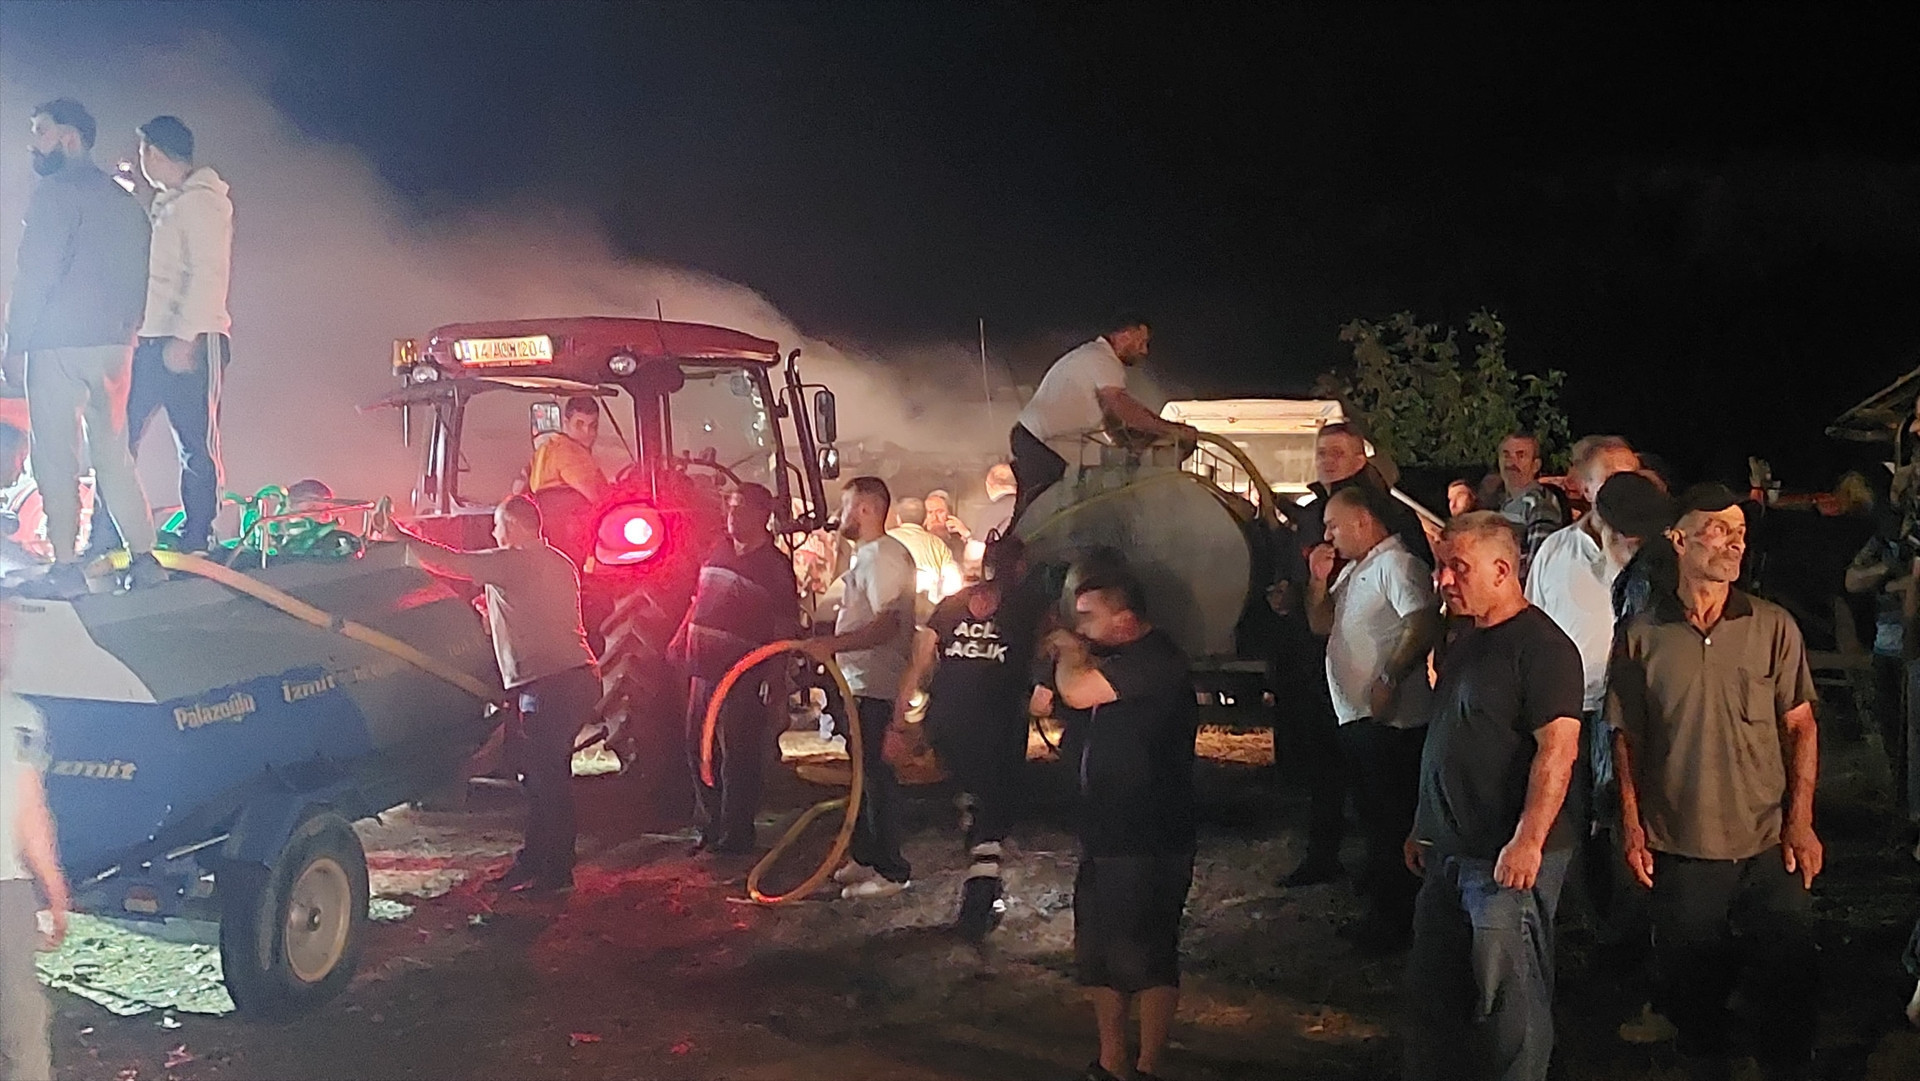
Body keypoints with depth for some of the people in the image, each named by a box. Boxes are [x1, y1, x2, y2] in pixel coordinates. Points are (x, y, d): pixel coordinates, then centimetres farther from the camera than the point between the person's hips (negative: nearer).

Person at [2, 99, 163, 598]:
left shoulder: (56, 192, -7)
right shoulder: (123, 200, 16)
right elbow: (138, 279, 16)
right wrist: (126, 330, 18)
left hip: (60, 345, -7)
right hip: (114, 345, 7)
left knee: (56, 456, -2)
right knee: (113, 454, 12)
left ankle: (66, 567, -3)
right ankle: (144, 557, 9)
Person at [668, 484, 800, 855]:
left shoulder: (775, 566, -7)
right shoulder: (718, 553, 14)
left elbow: (785, 629, -9)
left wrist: (775, 678, -16)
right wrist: (680, 642, 15)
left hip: (744, 677, -7)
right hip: (704, 669, 8)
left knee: (738, 760, -2)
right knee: (699, 750, 15)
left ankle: (734, 836, 7)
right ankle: (709, 827, 28)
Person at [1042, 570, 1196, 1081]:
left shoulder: (1155, 659, -18)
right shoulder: (1120, 660, 15)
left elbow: (1078, 693, -29)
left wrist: (1069, 654, -9)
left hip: (1148, 841, -11)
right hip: (1106, 832, 11)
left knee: (1145, 956, -3)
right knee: (1098, 953, 15)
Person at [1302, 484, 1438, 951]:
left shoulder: (1396, 565, -14)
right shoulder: (1353, 569, 19)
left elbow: (1425, 624, -27)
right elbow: (1321, 625, 21)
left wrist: (1389, 678, -30)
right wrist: (1319, 580, 6)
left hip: (1390, 718, -10)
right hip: (1356, 716, 10)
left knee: (1391, 819, -3)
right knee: (1373, 813, 20)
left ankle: (1394, 918, 5)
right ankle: (1378, 893, 33)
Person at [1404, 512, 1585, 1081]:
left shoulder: (1540, 645, -15)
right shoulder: (1460, 639, 13)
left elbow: (1558, 747, -22)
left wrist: (1528, 842, -27)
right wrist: (1424, 827, 19)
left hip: (1511, 859, -9)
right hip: (1450, 852, 9)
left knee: (1509, 998, -1)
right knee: (1432, 987, 15)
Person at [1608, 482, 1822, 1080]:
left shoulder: (1773, 626, 0)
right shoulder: (1641, 635, -1)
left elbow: (1800, 725, 2)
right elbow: (1627, 739, 3)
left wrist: (1801, 821, -5)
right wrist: (1633, 830, -2)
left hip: (1770, 846, 0)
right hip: (1679, 850, 0)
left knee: (1792, 980, 4)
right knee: (1694, 986, 10)